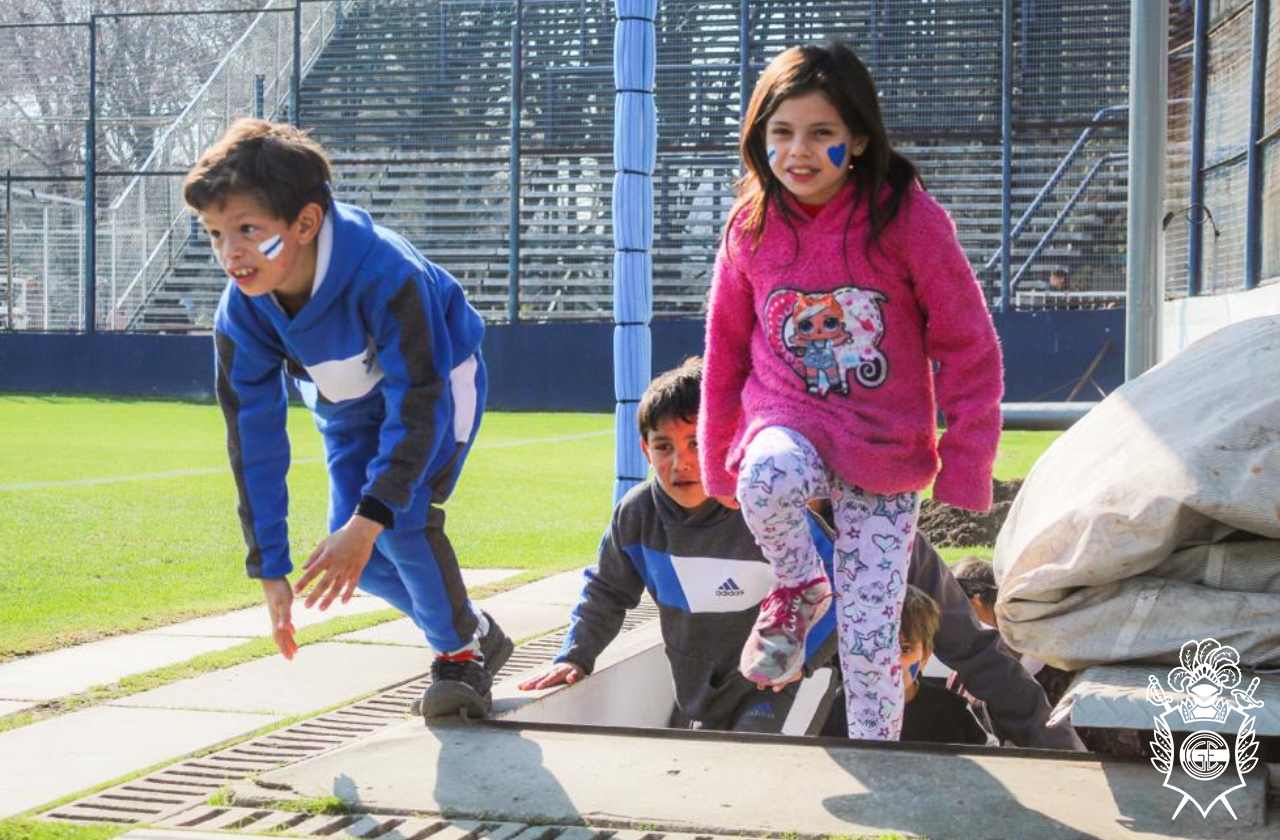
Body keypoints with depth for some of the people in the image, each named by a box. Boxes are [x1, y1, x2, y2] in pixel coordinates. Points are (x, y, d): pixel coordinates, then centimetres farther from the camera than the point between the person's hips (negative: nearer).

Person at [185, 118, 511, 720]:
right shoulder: (241, 316, -25)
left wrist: (371, 516, -45)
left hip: (434, 383, -5)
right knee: (356, 557, -5)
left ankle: (462, 653, -1)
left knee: (401, 518, -26)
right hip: (350, 409, 5)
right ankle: (474, 632, 20)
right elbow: (254, 443, -18)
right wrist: (270, 570, -18)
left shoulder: (384, 274, -41)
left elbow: (417, 404, -37)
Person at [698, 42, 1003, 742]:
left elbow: (970, 347, -7)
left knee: (869, 639, -5)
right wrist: (718, 462, 13)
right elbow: (726, 351, 10)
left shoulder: (907, 217, -12)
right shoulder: (751, 227, -1)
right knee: (767, 481, -35)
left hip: (886, 448, -1)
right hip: (788, 420, 2)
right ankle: (799, 588, -2)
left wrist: (965, 463, -9)